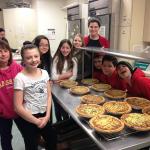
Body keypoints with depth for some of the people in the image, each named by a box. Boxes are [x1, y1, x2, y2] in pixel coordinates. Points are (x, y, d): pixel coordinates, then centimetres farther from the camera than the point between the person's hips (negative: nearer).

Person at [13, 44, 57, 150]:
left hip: (44, 115, 5)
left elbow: (49, 96, 3)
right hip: (27, 118, -5)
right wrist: (36, 121, -11)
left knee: (53, 140, 19)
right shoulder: (20, 78, -19)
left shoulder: (44, 73, -4)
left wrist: (47, 115, -6)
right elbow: (18, 107, -17)